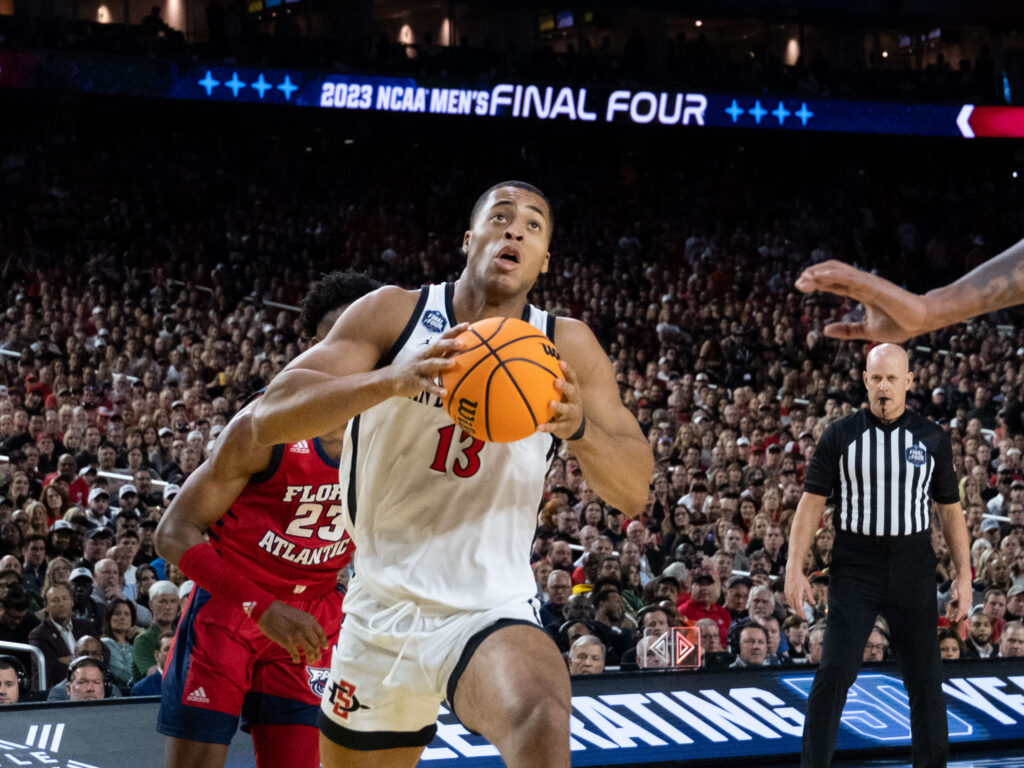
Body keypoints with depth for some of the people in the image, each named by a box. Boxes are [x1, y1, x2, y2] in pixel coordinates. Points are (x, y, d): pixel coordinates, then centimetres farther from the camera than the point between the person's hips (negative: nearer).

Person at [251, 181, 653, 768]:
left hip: (490, 616, -2)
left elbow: (634, 492, -3)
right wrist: (393, 379, -31)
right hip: (382, 612, 2)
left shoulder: (566, 347, 1)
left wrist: (578, 427, -25)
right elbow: (271, 417, -13)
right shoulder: (395, 313, -2)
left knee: (541, 719, -37)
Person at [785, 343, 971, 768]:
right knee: (834, 673, -9)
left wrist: (963, 575, 3)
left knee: (925, 678, 4)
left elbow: (950, 510, 9)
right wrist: (794, 568, -6)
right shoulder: (840, 435, 1)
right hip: (854, 568, -1)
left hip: (913, 572, 1)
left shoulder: (932, 438, 5)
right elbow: (812, 502, 1)